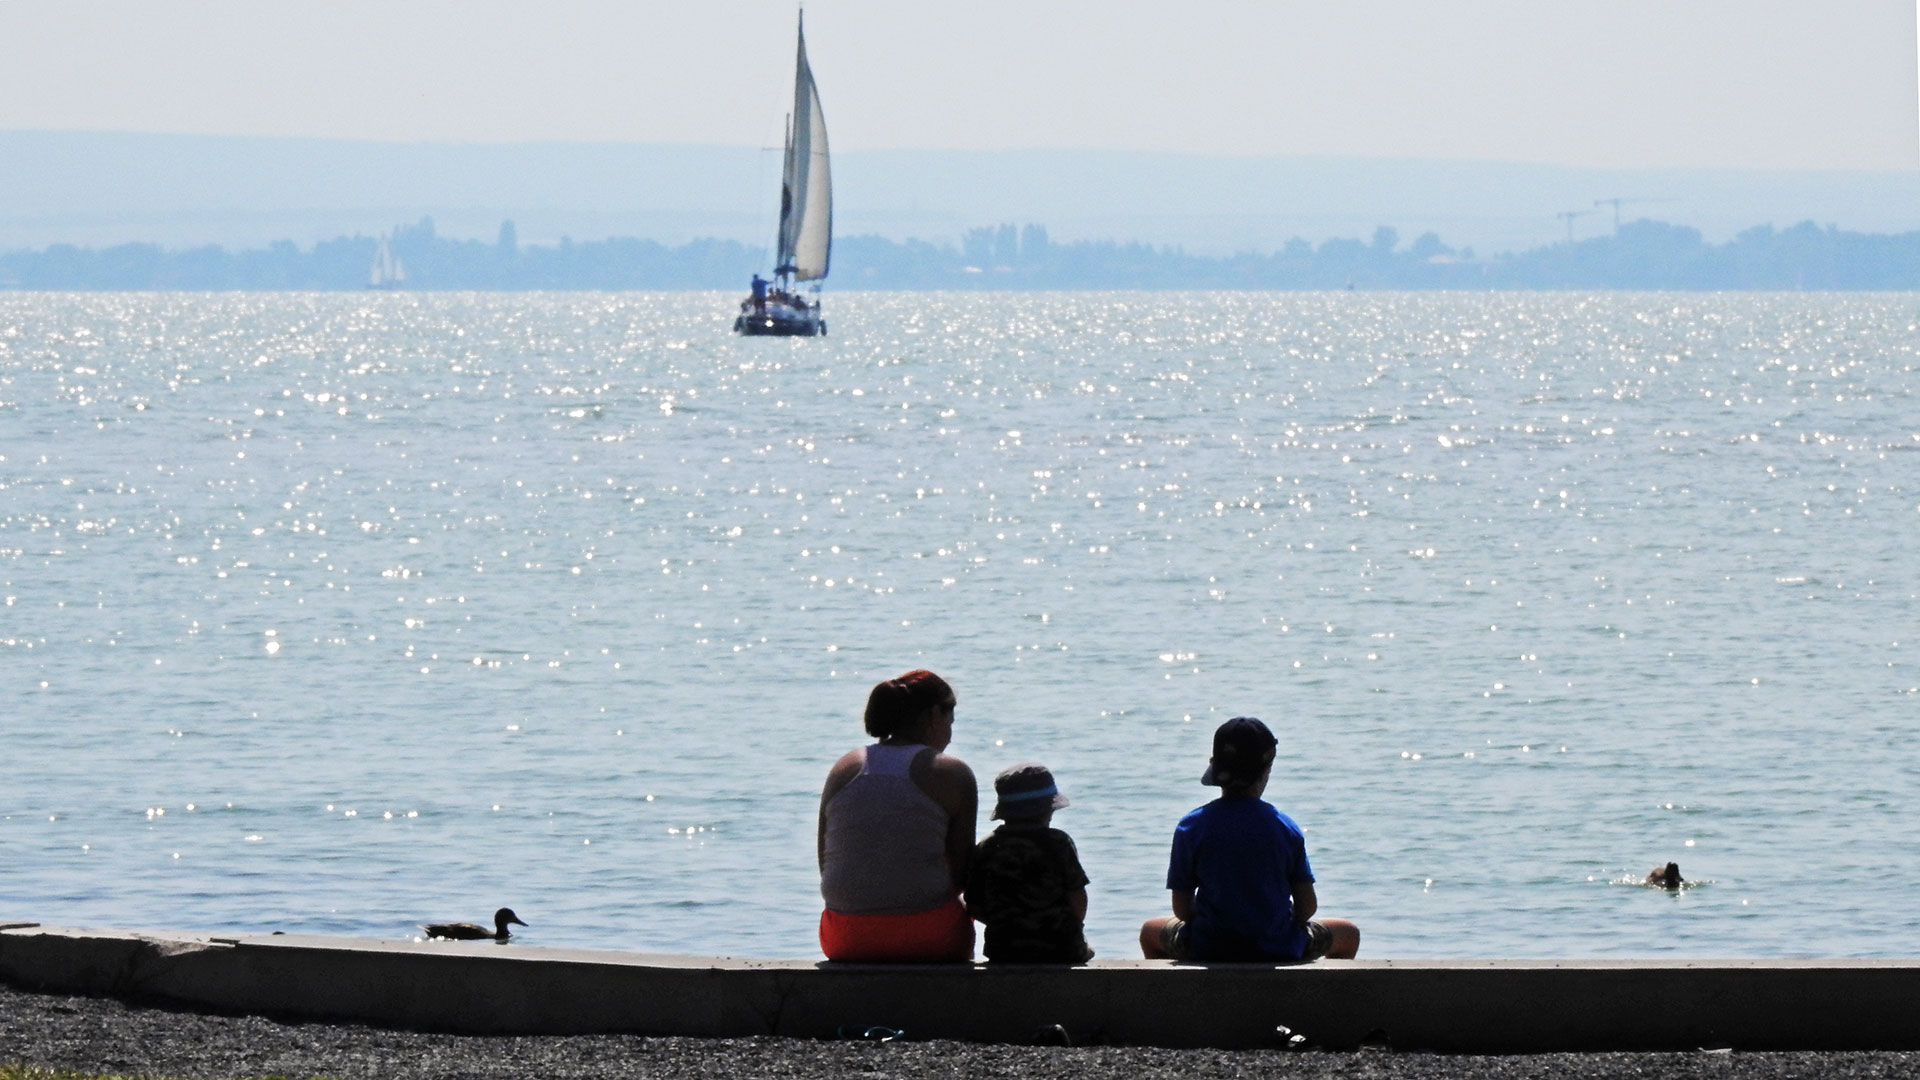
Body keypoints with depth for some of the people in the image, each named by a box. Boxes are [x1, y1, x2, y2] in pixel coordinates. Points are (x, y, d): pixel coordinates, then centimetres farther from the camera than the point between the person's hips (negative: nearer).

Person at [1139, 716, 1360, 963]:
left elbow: (1181, 908, -5)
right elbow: (1307, 905, -5)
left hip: (1206, 951, 0)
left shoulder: (1190, 828, -8)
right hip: (1279, 951, 0)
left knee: (1150, 933, 34)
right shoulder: (1285, 827, -8)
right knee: (1349, 934, 29)